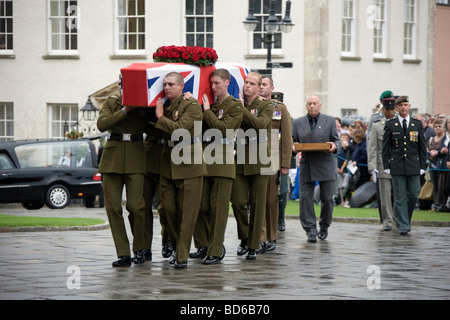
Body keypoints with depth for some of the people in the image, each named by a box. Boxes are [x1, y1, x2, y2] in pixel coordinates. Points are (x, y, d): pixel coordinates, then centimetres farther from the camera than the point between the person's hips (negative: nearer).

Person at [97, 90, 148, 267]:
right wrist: (124, 111, -15)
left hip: (135, 158, -1)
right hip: (112, 157, 1)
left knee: (135, 205, -12)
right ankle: (123, 254, 2)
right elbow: (101, 124, -9)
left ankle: (139, 249, 10)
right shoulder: (111, 102, 8)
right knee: (112, 206, -4)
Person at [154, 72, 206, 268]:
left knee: (186, 212, -3)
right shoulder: (165, 106, 13)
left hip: (189, 163, -6)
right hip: (168, 164, 6)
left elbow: (180, 129, -20)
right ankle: (177, 248, 22)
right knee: (166, 209, 4)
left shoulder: (192, 105, -7)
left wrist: (161, 118, -10)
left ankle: (182, 256, 1)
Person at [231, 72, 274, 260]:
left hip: (259, 160, -2)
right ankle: (244, 238, 17)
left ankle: (253, 246, 9)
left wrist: (243, 109, -18)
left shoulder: (266, 105, 0)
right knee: (237, 201, -5)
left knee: (257, 204, 0)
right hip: (240, 160, 2)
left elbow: (260, 123, -18)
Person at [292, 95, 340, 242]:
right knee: (305, 197, -7)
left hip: (325, 165, -1)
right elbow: (293, 141, 12)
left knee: (327, 198, 1)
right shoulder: (298, 123, 11)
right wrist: (294, 147, -11)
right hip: (306, 165, 1)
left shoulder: (329, 121, 9)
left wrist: (335, 145, -12)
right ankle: (310, 230, -3)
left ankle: (324, 226, 22)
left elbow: (336, 140, 11)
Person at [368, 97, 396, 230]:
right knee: (385, 194, -1)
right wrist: (372, 168, -8)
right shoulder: (377, 127, 6)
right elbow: (372, 149, 1)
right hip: (383, 166, -1)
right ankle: (387, 221, 7)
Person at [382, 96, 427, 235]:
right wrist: (386, 166, -1)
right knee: (400, 197, -3)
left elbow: (422, 147, 10)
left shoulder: (417, 124, 8)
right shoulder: (390, 124, 4)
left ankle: (405, 219, 23)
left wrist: (423, 165, 5)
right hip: (397, 166, -2)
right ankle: (403, 225, -1)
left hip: (414, 166, 2)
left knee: (413, 195, 2)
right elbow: (386, 147, 5)